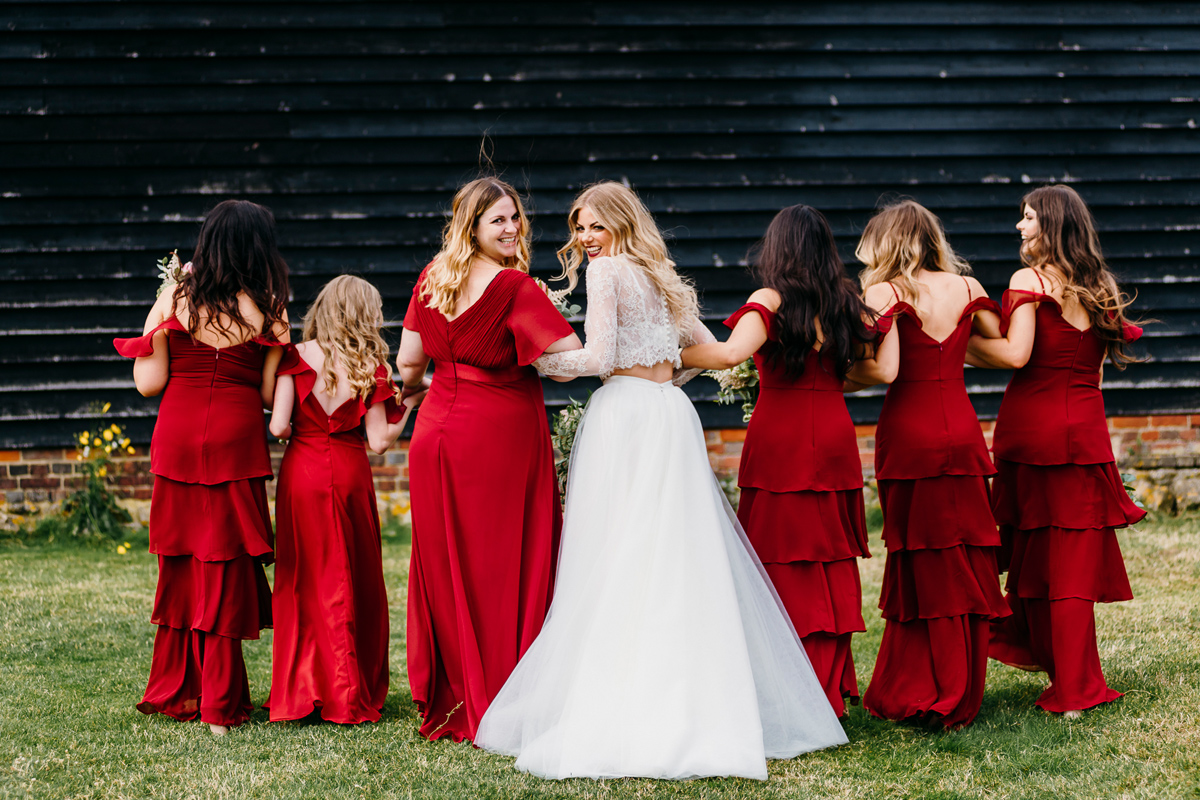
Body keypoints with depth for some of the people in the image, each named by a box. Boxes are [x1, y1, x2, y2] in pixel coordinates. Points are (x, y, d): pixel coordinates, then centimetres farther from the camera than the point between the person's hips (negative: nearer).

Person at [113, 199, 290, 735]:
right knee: (227, 569, 5)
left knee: (182, 566, 14)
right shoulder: (266, 313, -6)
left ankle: (175, 691, 23)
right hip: (237, 445, -2)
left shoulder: (175, 301, -2)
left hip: (176, 443, 2)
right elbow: (270, 394, -4)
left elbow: (149, 383, -1)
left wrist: (157, 325, 11)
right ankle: (219, 705, 7)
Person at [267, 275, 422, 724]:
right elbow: (379, 442, -5)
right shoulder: (371, 367, -4)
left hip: (301, 470, 0)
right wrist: (407, 405, 8)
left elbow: (278, 426, -10)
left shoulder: (297, 358, -5)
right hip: (349, 475, 0)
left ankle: (300, 692, 7)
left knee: (303, 582, 8)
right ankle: (352, 696, 13)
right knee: (356, 582, 10)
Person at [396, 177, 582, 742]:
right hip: (501, 434, -6)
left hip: (437, 433, 6)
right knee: (503, 568, 1)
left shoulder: (434, 279, 5)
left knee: (445, 567, 11)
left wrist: (412, 388, 32)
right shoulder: (514, 288, -14)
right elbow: (573, 355, -20)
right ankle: (501, 709, 5)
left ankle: (445, 704, 20)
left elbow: (408, 364, 11)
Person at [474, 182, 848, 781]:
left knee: (616, 568, -7)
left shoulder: (607, 268, -3)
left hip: (623, 414, -7)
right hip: (673, 416, 7)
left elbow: (599, 355, -10)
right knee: (682, 561, 6)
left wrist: (539, 362, 3)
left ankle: (617, 715, -9)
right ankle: (700, 705, 6)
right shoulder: (662, 277, 20)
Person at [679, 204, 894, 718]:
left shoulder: (770, 301, -9)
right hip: (834, 439, 5)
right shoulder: (846, 302, 8)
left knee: (783, 566, 0)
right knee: (831, 561, 10)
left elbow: (732, 353, -23)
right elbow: (877, 370, 9)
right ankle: (831, 691, 15)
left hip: (780, 439, -5)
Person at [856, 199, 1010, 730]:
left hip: (909, 432, -3)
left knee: (918, 565, 3)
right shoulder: (965, 287, 6)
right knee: (966, 564, 8)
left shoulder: (885, 293, -7)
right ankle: (961, 698, 13)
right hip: (961, 433, 4)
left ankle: (914, 697, 7)